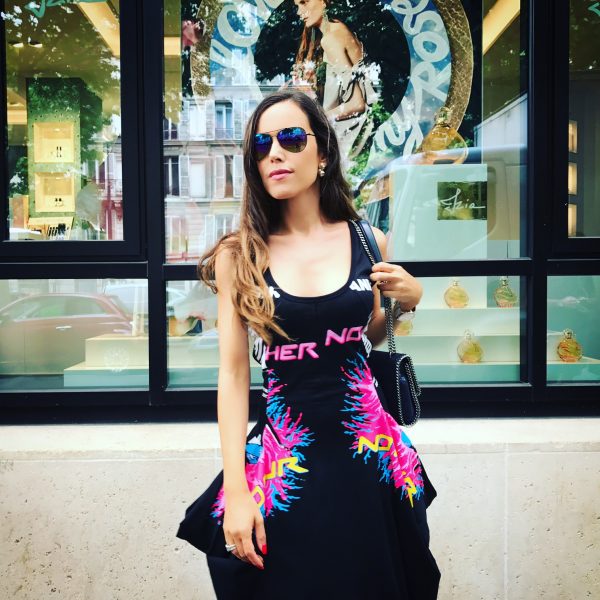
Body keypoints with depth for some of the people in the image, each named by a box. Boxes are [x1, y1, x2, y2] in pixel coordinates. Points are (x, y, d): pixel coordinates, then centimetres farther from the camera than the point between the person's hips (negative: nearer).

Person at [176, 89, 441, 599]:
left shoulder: (367, 241, -1)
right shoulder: (238, 255, -7)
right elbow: (233, 373, -7)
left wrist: (405, 302, -6)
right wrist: (237, 490, -9)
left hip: (370, 458, 2)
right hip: (283, 462, -2)